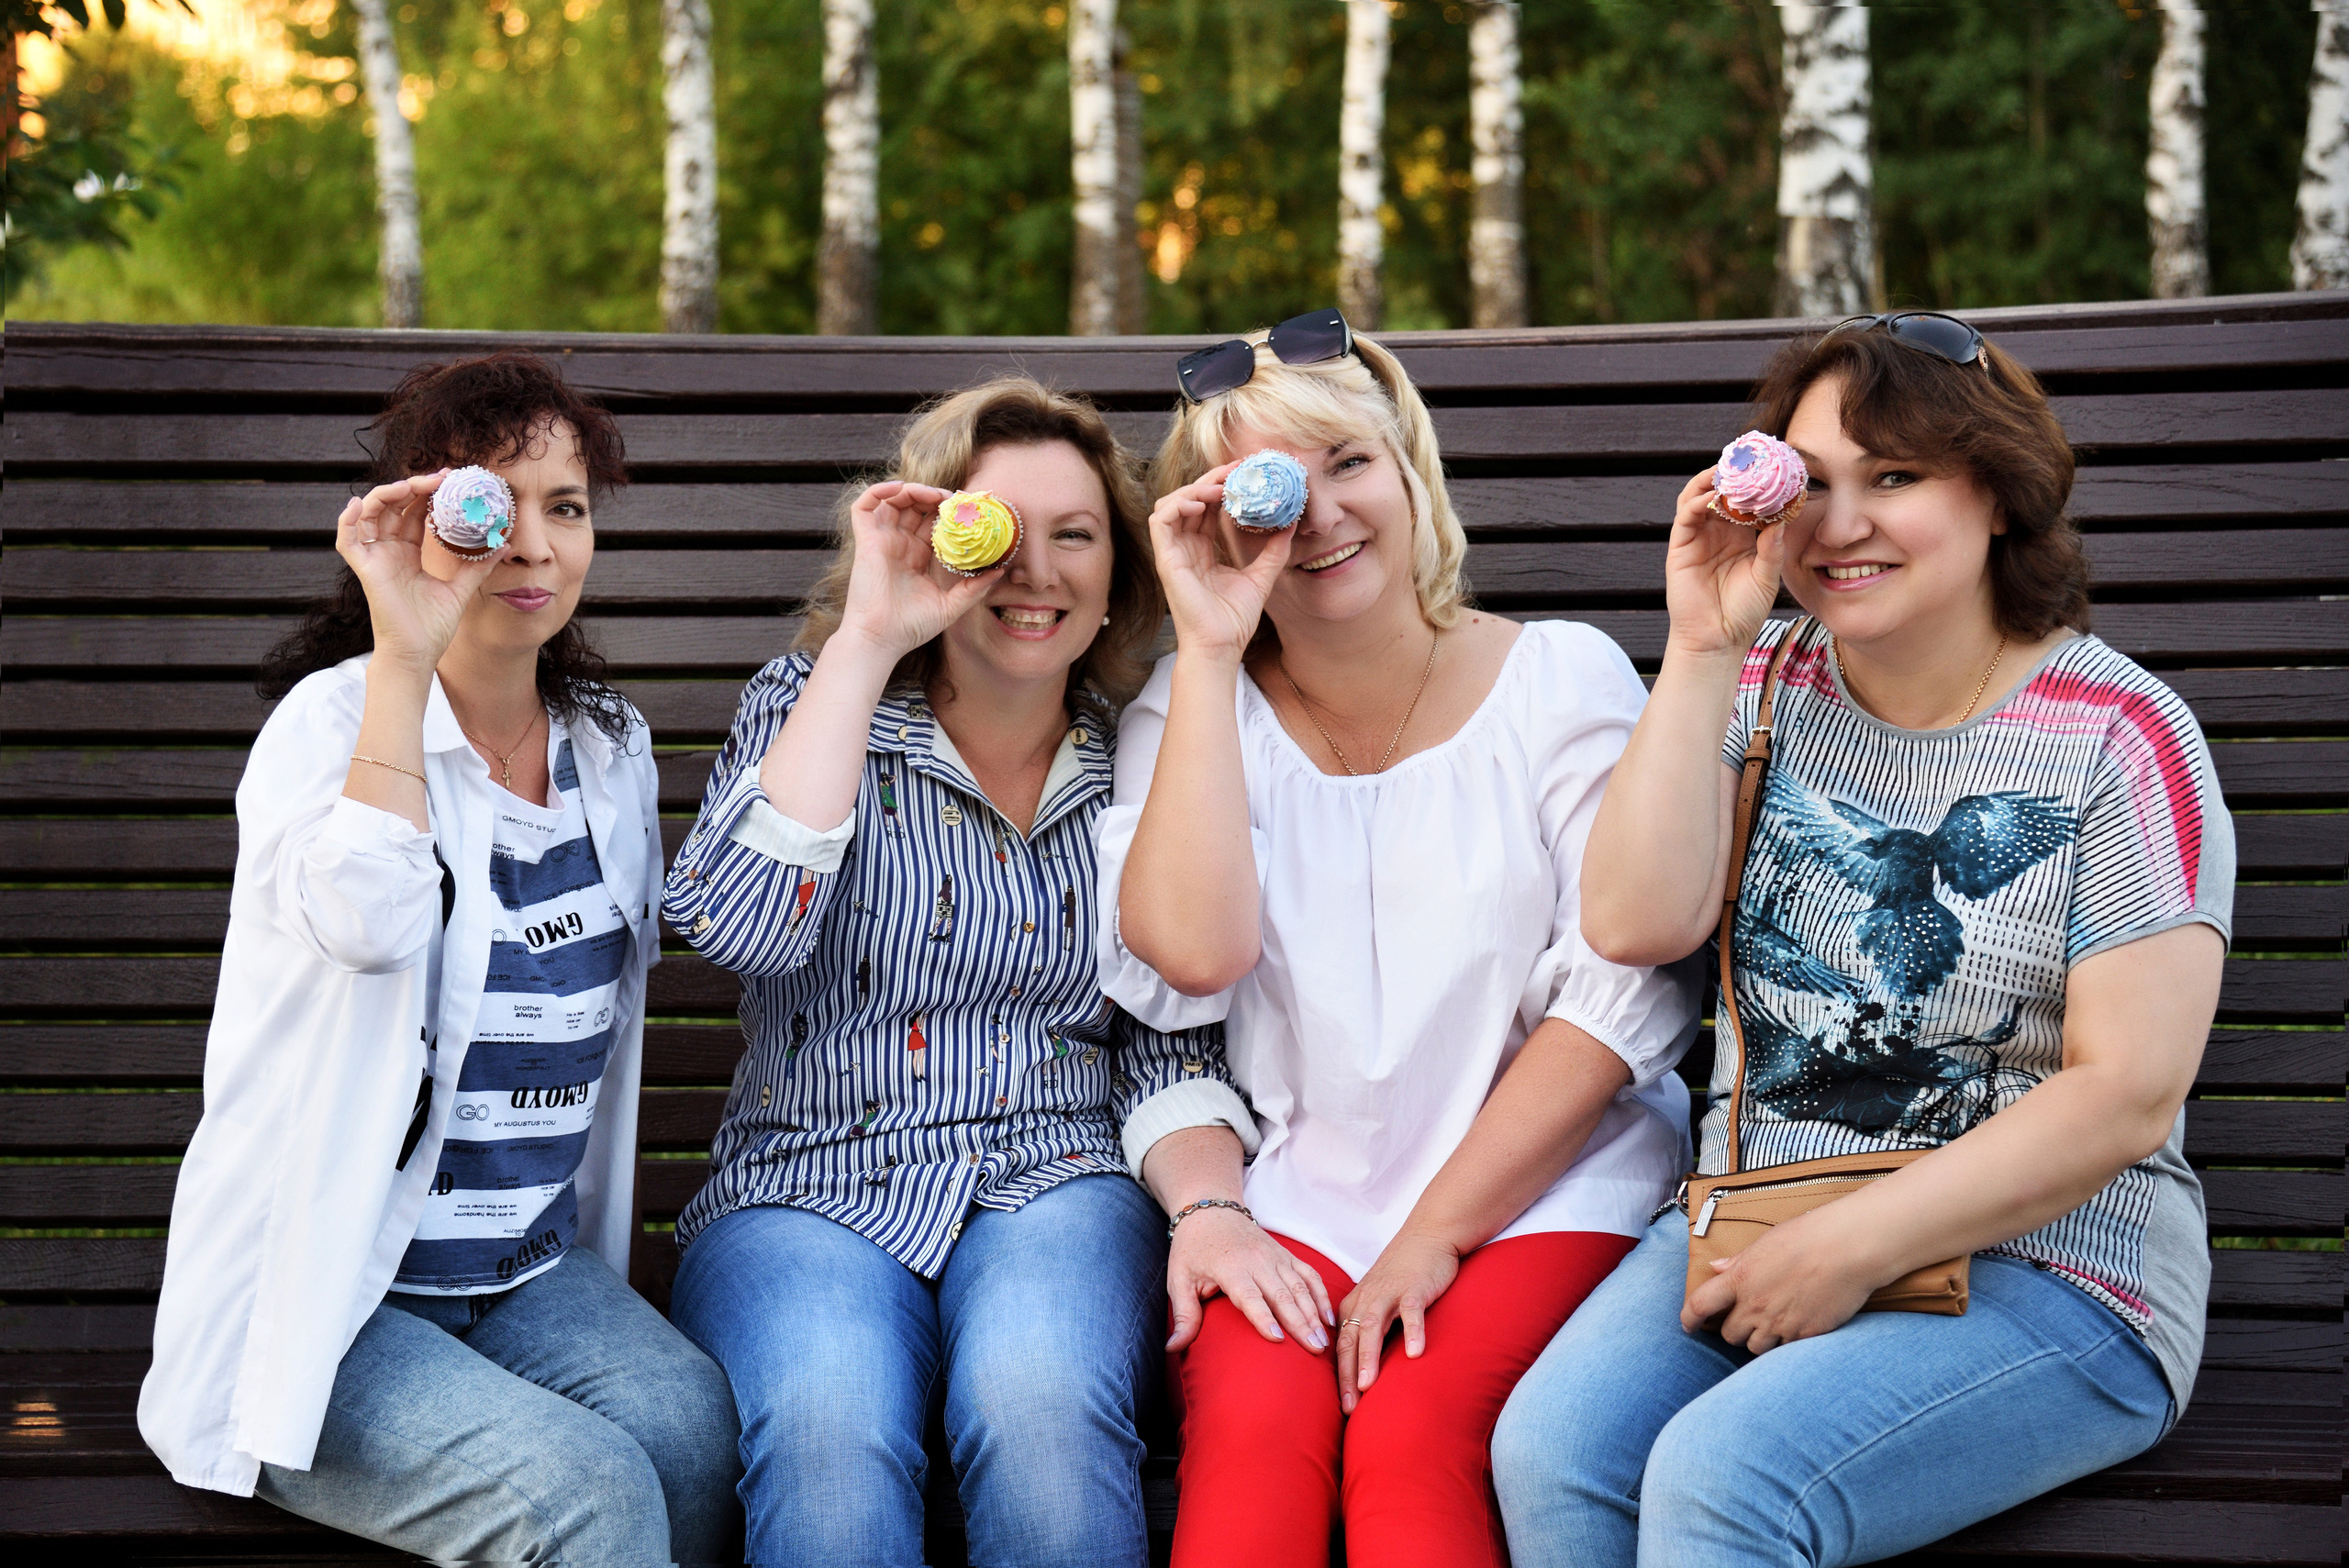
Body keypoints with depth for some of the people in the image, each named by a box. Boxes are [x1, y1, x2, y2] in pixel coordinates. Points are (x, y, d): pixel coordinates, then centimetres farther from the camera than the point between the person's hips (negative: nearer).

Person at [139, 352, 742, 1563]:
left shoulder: (613, 747, 9)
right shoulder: (333, 720, -9)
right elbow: (368, 923, -32)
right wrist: (405, 656, -29)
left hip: (532, 1277, 5)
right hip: (321, 1304, -5)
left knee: (689, 1425, -26)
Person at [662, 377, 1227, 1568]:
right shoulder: (812, 701, 5)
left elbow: (1172, 1044, 12)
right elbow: (737, 923, -15)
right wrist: (867, 639, -14)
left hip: (1055, 1188, 1)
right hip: (813, 1192, -1)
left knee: (1041, 1415, -34)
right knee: (828, 1443, -34)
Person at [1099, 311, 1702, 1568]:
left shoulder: (1564, 680, 2)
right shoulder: (1194, 710, 8)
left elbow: (1626, 999, -6)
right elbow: (1188, 957, -9)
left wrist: (1434, 1233, -10)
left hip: (1543, 1190, -1)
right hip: (1293, 1203, 2)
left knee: (1410, 1440, -28)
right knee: (1252, 1428, -28)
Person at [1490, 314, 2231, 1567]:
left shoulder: (2118, 737, -5)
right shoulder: (1764, 689, 10)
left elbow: (2129, 1087, -11)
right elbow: (1635, 925, -5)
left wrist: (1852, 1249, -15)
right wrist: (1699, 650, -9)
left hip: (2041, 1270, -4)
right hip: (1750, 1226, 5)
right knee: (1546, 1452, -24)